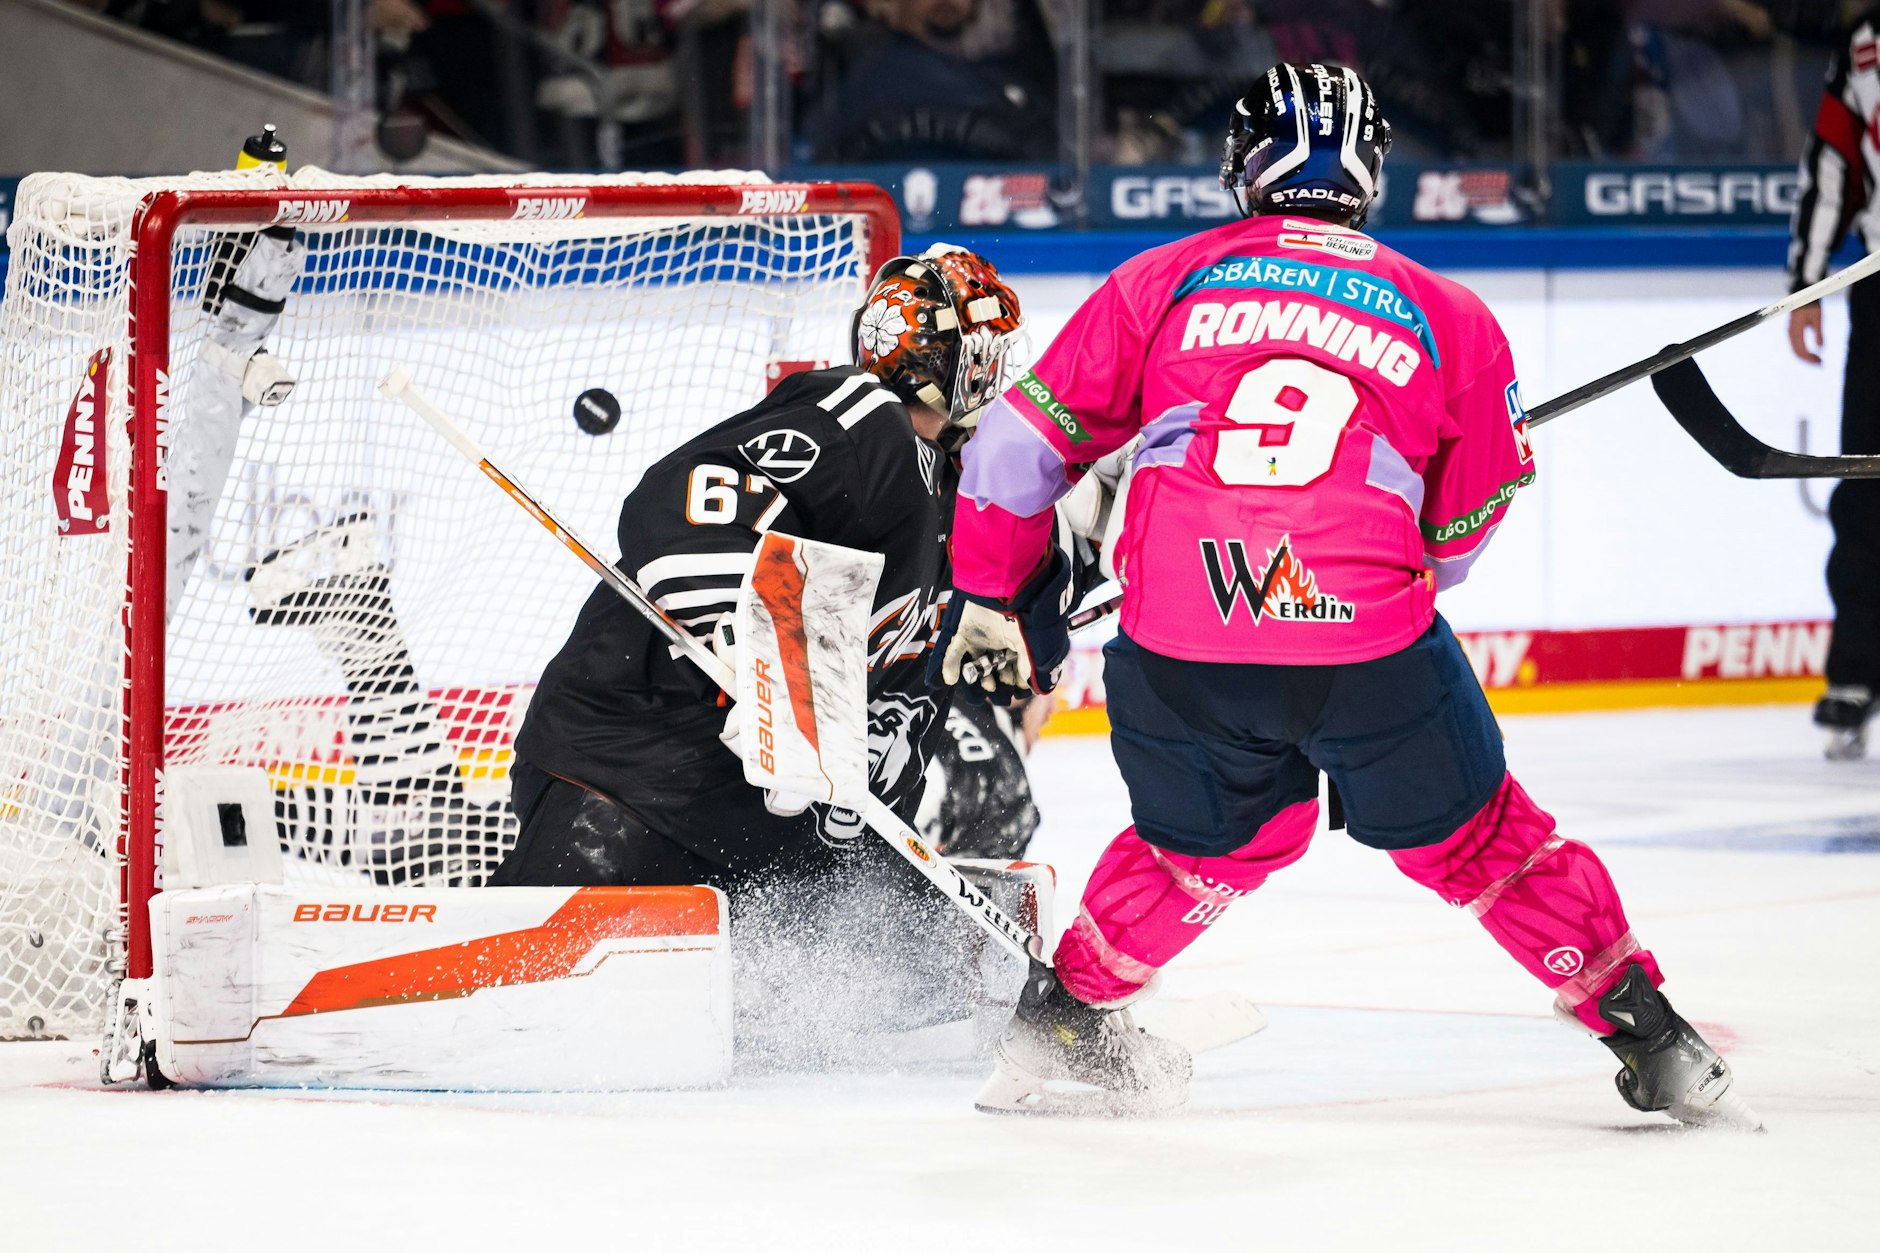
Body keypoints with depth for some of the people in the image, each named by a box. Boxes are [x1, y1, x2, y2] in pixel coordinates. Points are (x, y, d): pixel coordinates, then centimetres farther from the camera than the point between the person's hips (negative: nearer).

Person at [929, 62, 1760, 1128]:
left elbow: (1021, 440, 15)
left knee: (1221, 834, 30)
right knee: (1479, 841, 17)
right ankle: (1651, 1040, 17)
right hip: (1371, 640, -2)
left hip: (1176, 649, 2)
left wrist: (991, 600, 25)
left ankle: (1063, 1014, 36)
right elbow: (1457, 534, 22)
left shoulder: (1163, 281, 14)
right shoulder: (1450, 319, 15)